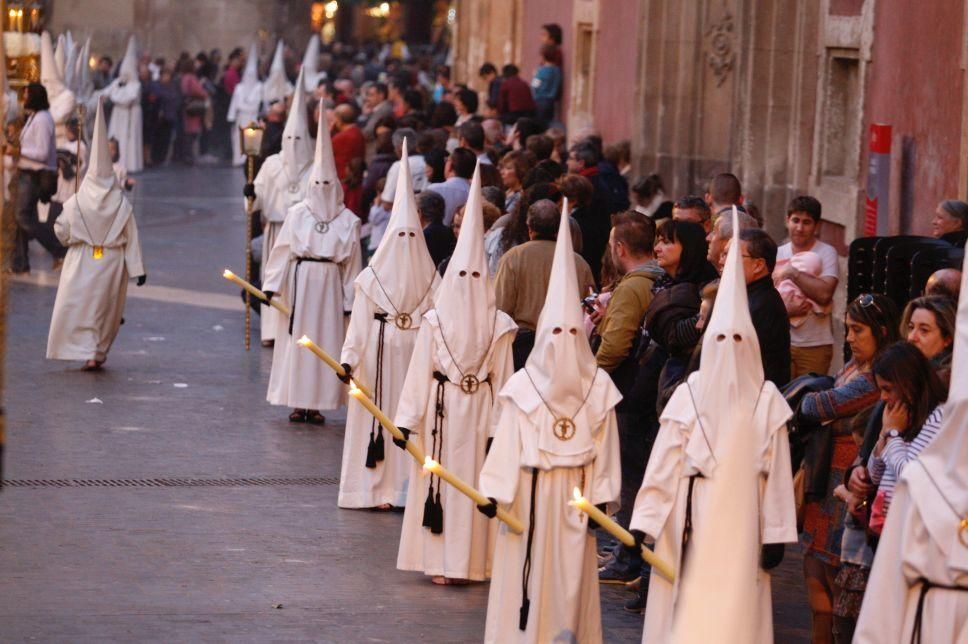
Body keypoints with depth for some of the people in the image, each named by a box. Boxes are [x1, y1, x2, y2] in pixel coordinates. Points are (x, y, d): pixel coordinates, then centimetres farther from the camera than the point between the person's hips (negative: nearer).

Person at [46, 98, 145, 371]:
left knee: (80, 307, 3)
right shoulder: (122, 204, -3)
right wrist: (138, 269, -2)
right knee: (106, 308, 15)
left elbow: (62, 233, -2)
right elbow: (131, 239, -4)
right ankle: (99, 352, 19)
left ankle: (88, 352, -13)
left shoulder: (75, 202, -7)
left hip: (82, 262, -2)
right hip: (112, 263, 2)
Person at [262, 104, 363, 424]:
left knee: (325, 340, 0)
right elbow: (283, 250, 3)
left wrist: (349, 299, 2)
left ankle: (317, 403, 5)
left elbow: (351, 263, 4)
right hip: (299, 279, 0)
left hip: (330, 283, 0)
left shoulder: (348, 221, 3)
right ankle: (298, 402, 7)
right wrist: (272, 284, -4)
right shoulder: (297, 214, 3)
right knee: (297, 338, 0)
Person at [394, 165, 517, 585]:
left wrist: (408, 419, -1)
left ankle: (441, 562, 7)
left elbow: (419, 373, -7)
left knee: (440, 481, 6)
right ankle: (470, 561, 14)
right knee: (473, 483, 9)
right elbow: (502, 380, -4)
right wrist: (498, 425, 1)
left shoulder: (434, 321, -9)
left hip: (442, 408, -1)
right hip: (480, 411, 1)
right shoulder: (498, 325, -6)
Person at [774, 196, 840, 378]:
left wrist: (792, 273, -13)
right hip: (781, 341, 3)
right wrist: (785, 310, -13)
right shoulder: (777, 254, 9)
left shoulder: (827, 253, -2)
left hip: (815, 345, -3)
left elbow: (825, 294, -17)